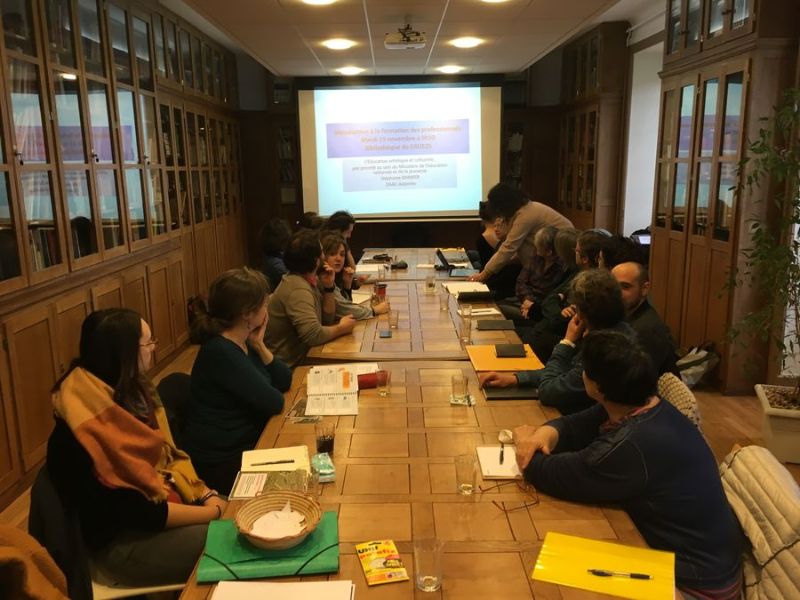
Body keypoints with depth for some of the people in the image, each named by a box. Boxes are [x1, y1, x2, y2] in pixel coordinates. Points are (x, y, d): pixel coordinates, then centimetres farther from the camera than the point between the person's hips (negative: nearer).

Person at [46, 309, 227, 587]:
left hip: (161, 500, 8)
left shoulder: (131, 391, -1)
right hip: (123, 542, -8)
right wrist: (213, 512, -19)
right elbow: (135, 513, -24)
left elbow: (167, 453, 6)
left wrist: (206, 496, -8)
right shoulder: (82, 433, -26)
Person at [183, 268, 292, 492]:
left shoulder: (244, 341, 2)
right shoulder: (221, 352, -26)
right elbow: (275, 403, -23)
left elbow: (285, 381, 3)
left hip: (249, 444, 8)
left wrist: (259, 346, -9)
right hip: (223, 465, -8)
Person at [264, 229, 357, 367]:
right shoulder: (298, 289, -22)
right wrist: (342, 328, -13)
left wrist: (328, 287, -2)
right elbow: (314, 335, -30)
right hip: (289, 366, -8)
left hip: (300, 357, 8)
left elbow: (327, 319, 10)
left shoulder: (307, 281, 5)